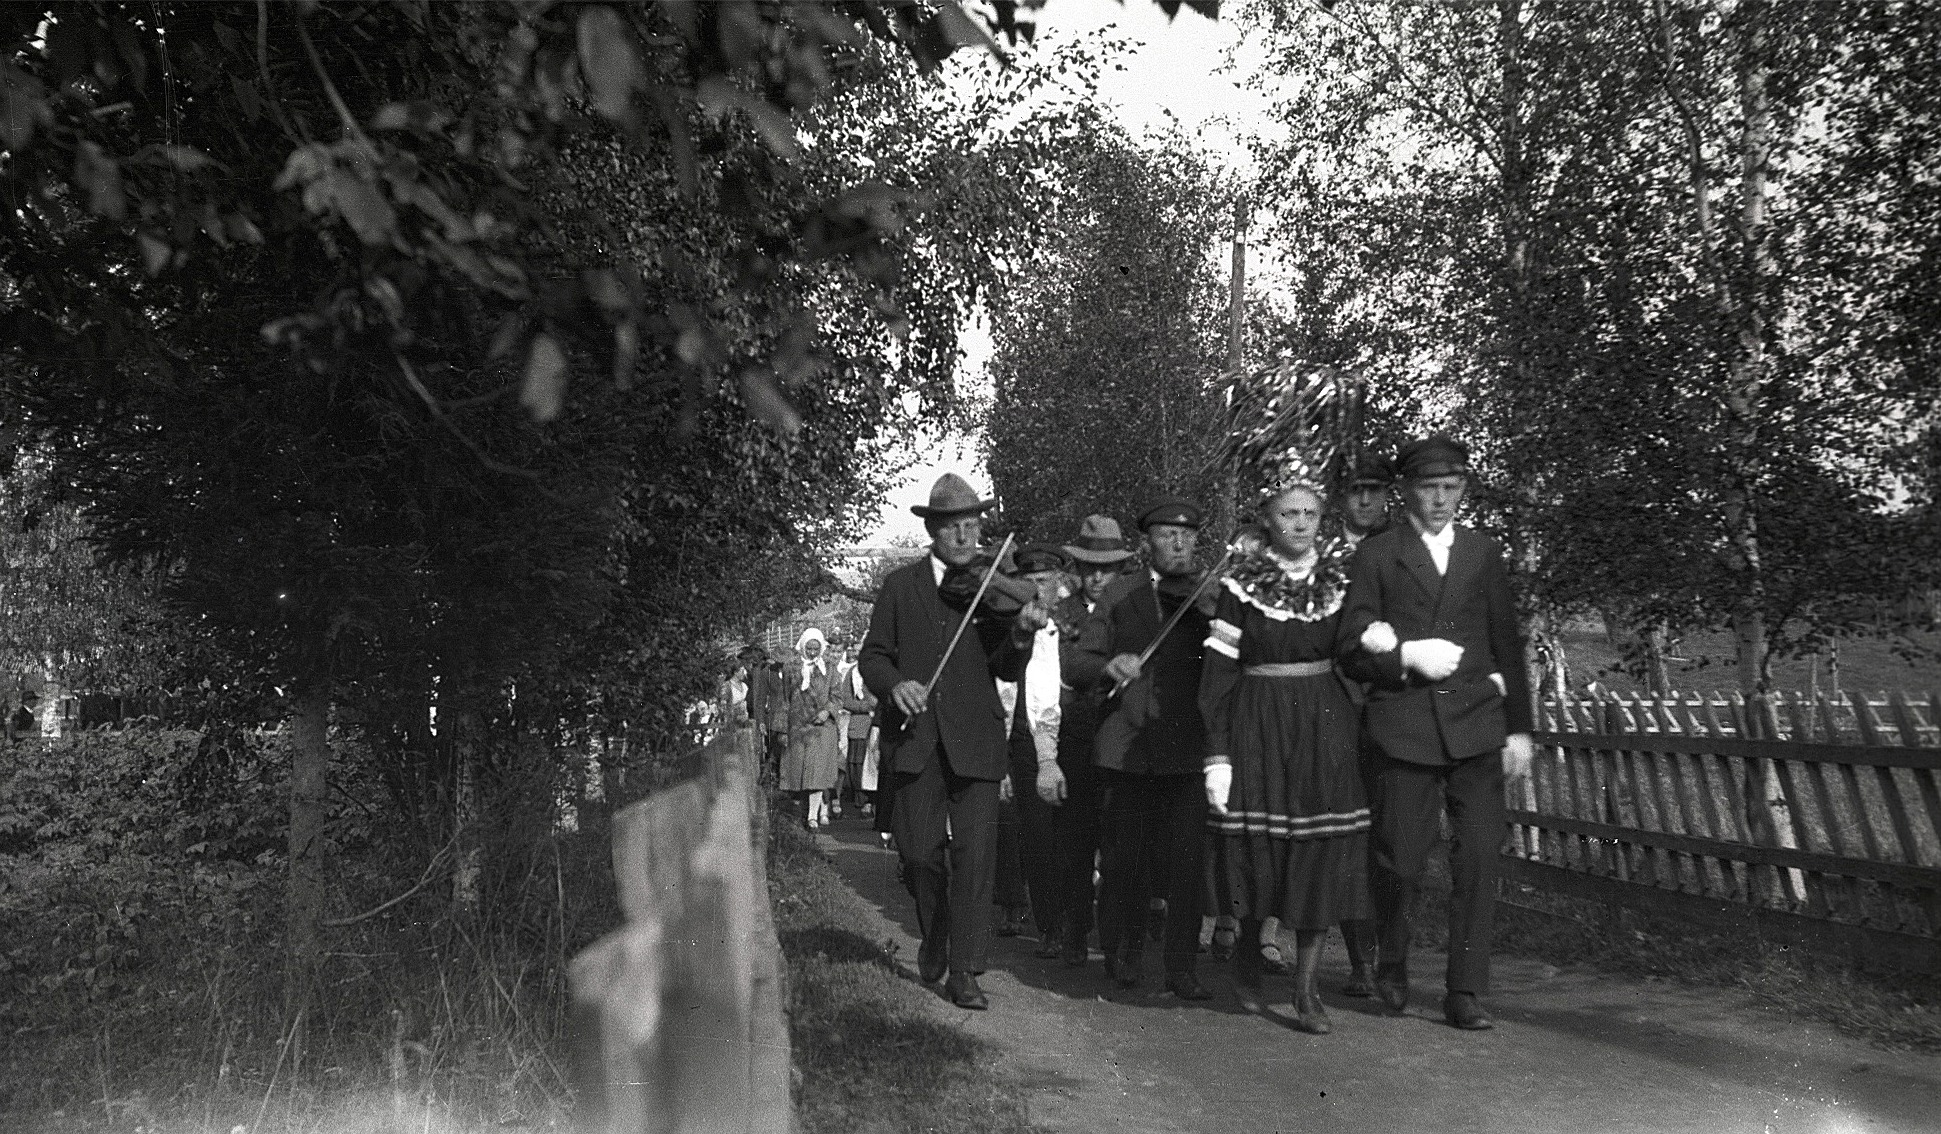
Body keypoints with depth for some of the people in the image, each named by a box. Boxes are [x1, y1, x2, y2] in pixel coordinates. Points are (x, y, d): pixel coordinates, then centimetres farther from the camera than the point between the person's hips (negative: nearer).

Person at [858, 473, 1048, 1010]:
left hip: (975, 741, 0)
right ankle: (934, 934, 30)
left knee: (975, 854, -6)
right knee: (920, 851, 0)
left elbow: (1007, 671, 0)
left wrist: (1021, 634, -21)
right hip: (914, 738, 0)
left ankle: (964, 971, 4)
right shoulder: (900, 586, 9)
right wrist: (894, 684, -15)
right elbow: (873, 656, 7)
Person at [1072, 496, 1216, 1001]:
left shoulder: (1209, 597, 9)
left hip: (1188, 749, 0)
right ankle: (1122, 954, 26)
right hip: (1128, 746, 1)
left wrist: (1213, 610, -18)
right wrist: (1108, 665, -15)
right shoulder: (1120, 598, 11)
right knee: (1125, 859, 6)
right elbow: (1080, 665, 7)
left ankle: (1181, 968, 8)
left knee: (1186, 863, -4)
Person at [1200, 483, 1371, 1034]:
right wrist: (1217, 755, -10)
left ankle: (1306, 989, 8)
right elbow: (1217, 672, -5)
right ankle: (1250, 935, 34)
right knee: (1257, 846, 1)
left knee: (1322, 853, -1)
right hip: (1258, 725, -2)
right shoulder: (1242, 583, -3)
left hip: (1327, 725, 2)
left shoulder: (1341, 576, 5)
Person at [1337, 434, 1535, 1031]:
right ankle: (1392, 965, 26)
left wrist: (1519, 728, 10)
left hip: (1477, 723, 3)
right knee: (1401, 862, 0)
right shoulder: (1376, 555, 4)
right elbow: (1352, 650, 2)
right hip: (1404, 726, -2)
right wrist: (1407, 657, -13)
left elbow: (1508, 645, 14)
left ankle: (1465, 992, 8)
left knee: (1478, 860, -2)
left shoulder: (1483, 552, 13)